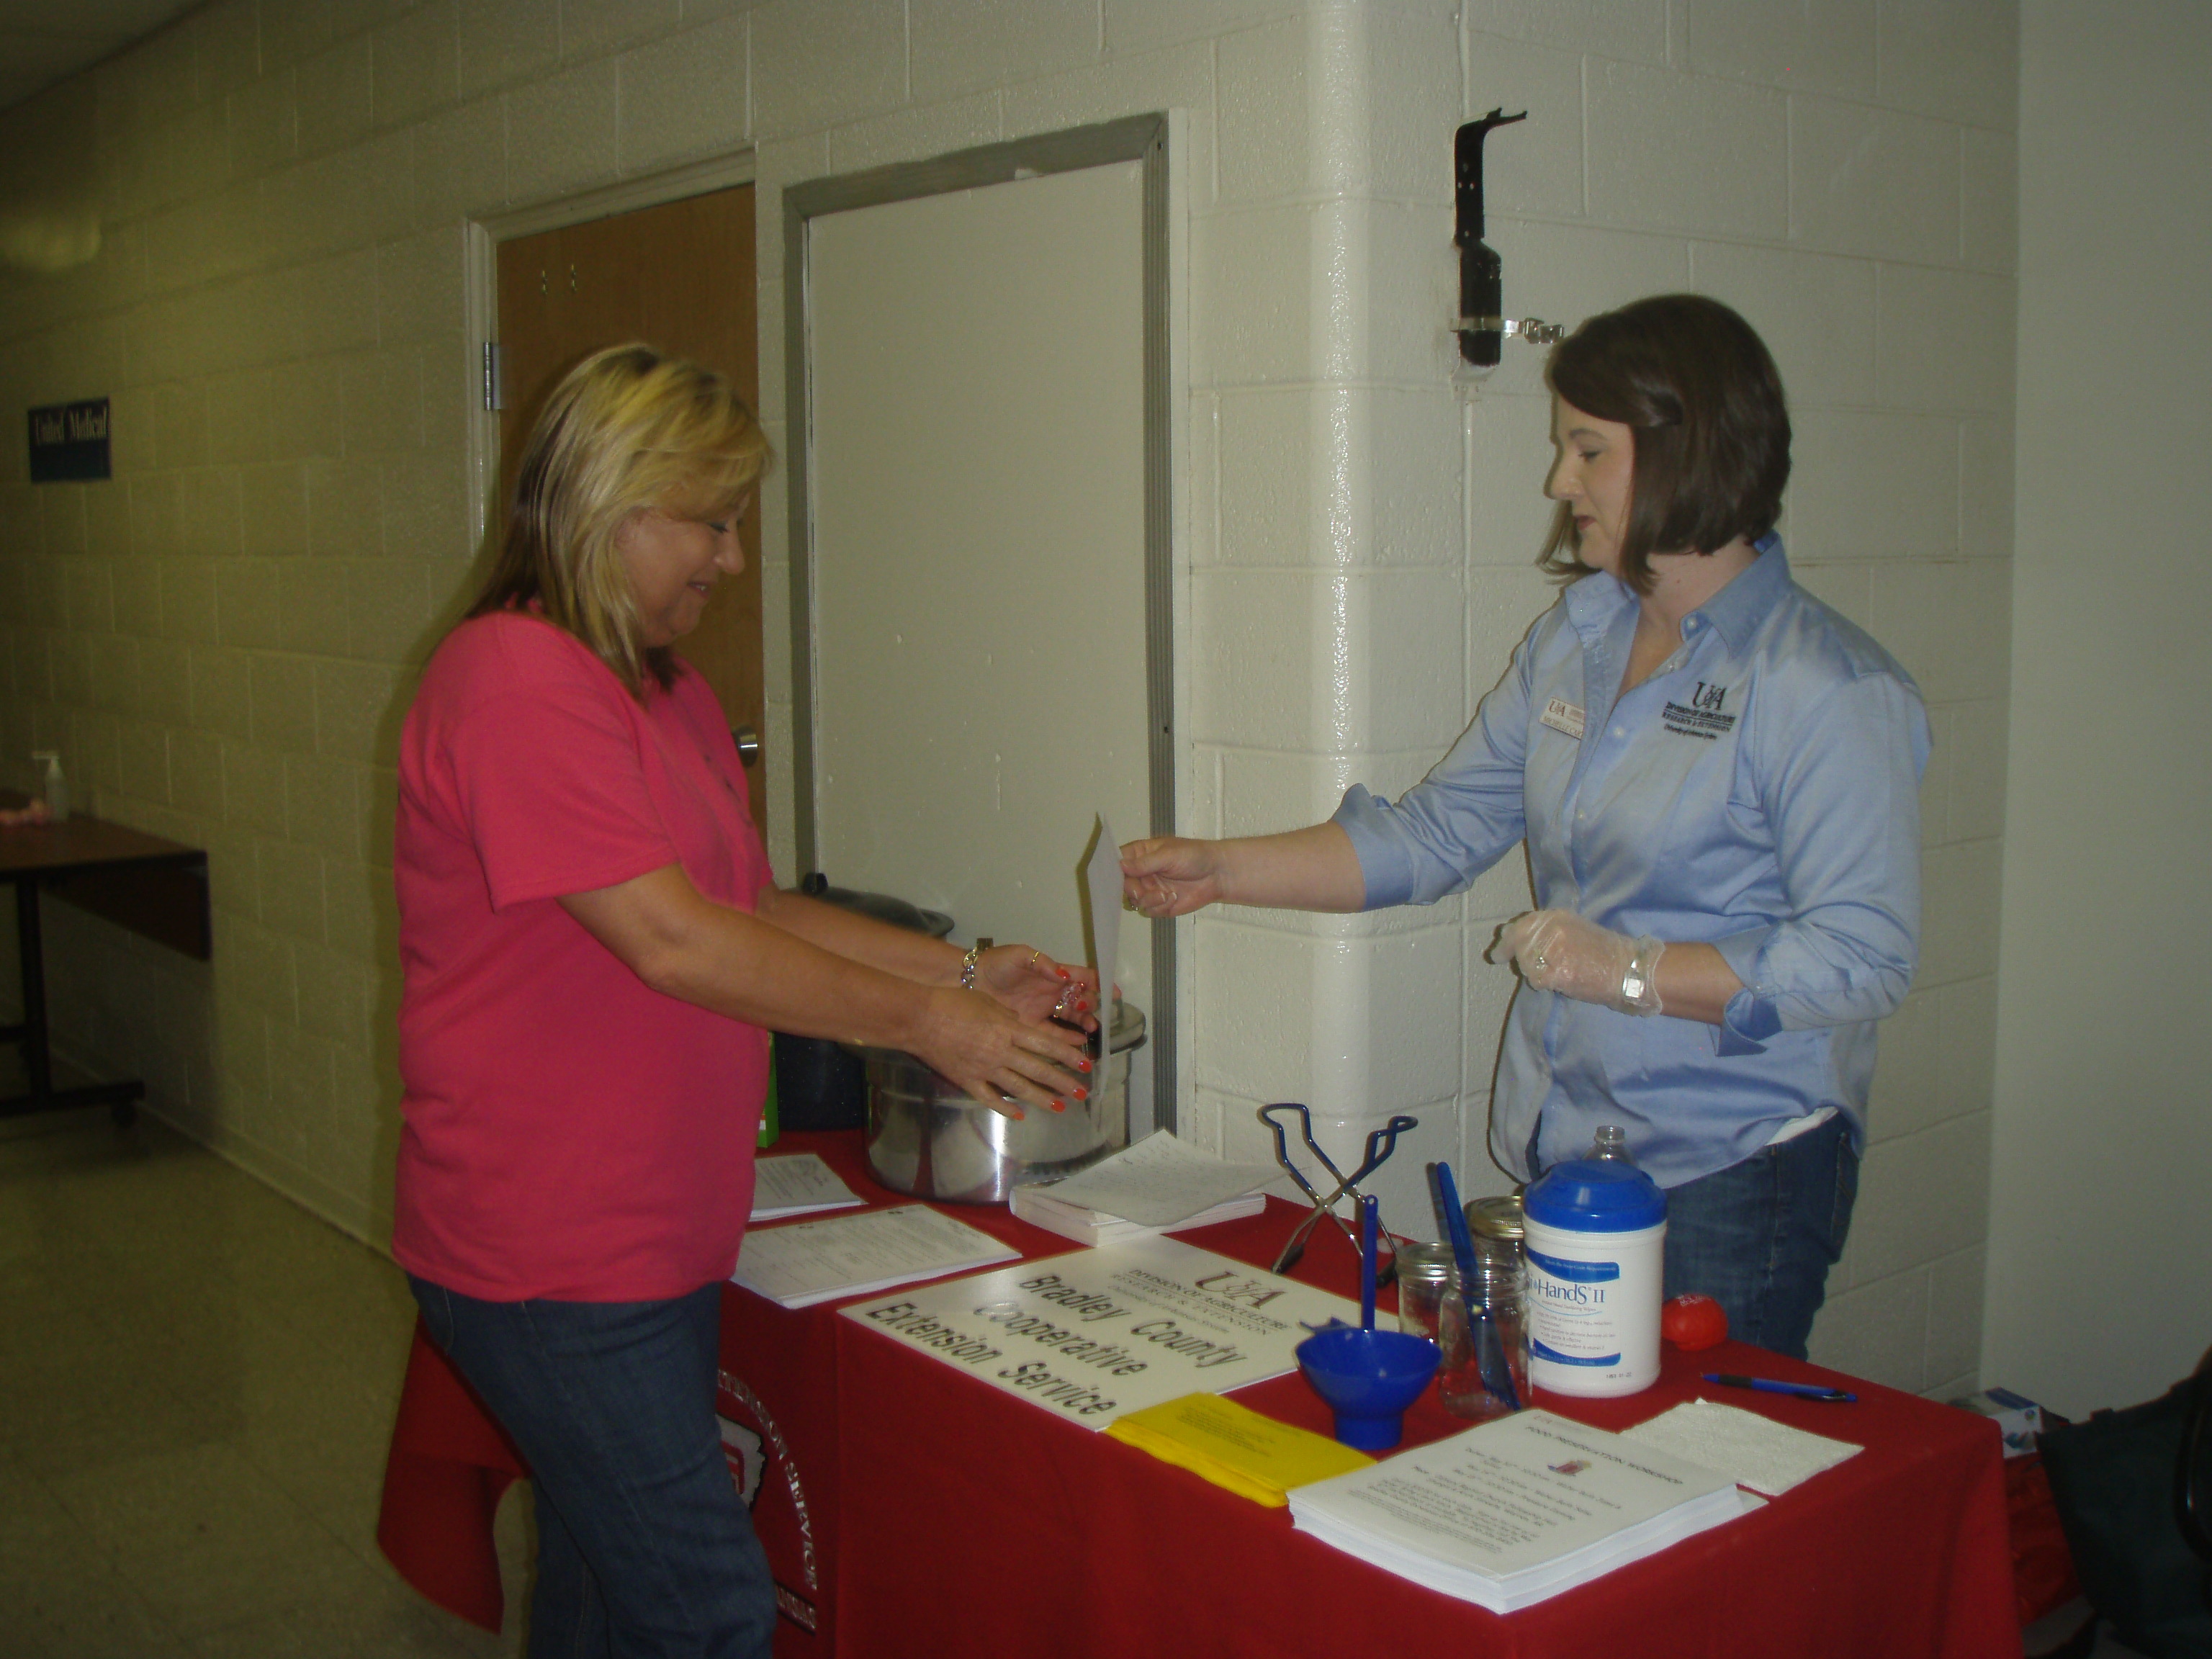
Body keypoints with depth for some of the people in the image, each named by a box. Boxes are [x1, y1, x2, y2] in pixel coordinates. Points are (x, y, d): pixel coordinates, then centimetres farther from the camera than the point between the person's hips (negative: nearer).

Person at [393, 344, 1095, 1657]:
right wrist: (921, 1022, -16)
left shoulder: (675, 697, 13)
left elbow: (753, 909, 15)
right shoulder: (516, 682, -18)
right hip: (552, 1256, -9)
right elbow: (672, 943, -23)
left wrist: (964, 974, 4)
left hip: (653, 1239, 9)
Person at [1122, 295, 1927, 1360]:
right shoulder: (1572, 640, 9)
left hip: (1731, 1173, -6)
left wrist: (1626, 971, -19)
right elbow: (1437, 832, 11)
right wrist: (1218, 872, 5)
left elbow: (1861, 959, -17)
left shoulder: (1829, 690, -13)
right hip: (1562, 1149, 6)